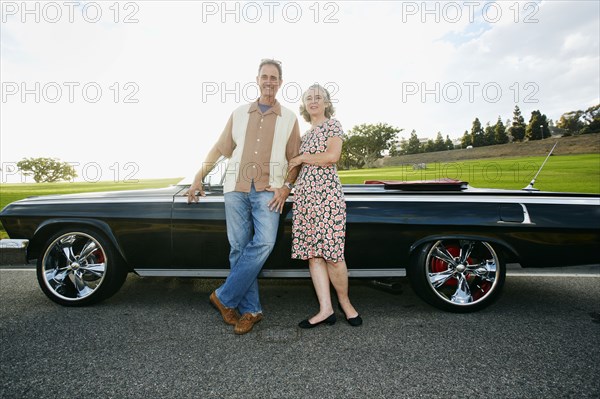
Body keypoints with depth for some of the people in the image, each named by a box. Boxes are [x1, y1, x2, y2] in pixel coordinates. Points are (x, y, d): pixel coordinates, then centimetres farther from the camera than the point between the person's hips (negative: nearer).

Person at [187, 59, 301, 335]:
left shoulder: (289, 118, 11)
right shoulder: (239, 114, 15)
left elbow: (295, 159, 9)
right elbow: (220, 149, 17)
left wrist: (286, 187, -5)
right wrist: (198, 178, 12)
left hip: (268, 191, -2)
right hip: (236, 188, 2)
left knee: (264, 242, -19)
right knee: (238, 248, -1)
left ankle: (224, 297, -3)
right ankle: (250, 310, 9)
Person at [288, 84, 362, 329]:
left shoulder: (332, 125, 4)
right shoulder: (306, 134, 24)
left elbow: (332, 156, -13)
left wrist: (301, 158, -3)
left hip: (326, 193, -7)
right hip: (304, 195, 7)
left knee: (332, 254, -8)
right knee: (312, 253, 1)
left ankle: (344, 302, 14)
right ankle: (325, 310, 7)